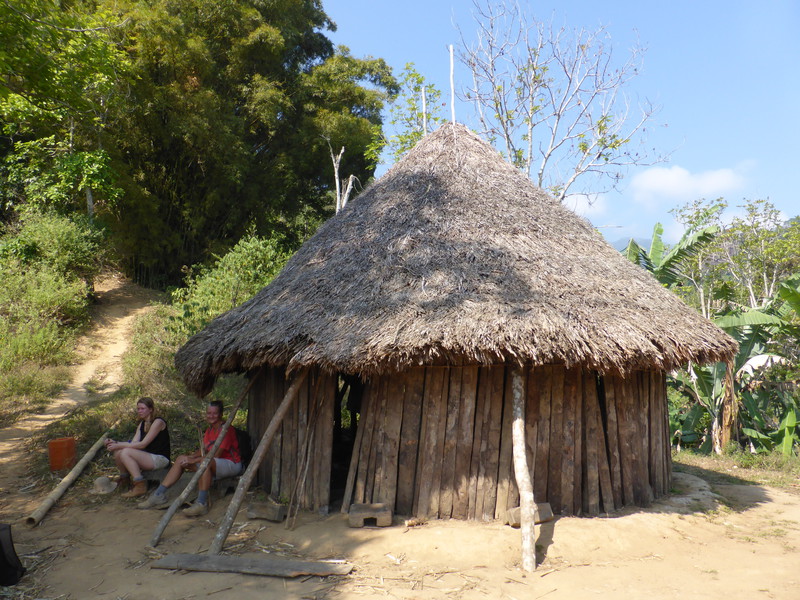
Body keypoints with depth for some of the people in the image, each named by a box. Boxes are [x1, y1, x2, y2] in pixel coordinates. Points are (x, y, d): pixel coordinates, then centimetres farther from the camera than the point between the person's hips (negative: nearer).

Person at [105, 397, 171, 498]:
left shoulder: (158, 422, -12)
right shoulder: (142, 424, 15)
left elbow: (143, 444, -18)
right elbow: (133, 443, 3)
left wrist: (119, 445, -18)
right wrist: (115, 443, -11)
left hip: (160, 459, -8)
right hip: (148, 457, 8)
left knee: (126, 452, -24)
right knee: (117, 452, -7)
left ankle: (140, 486, -25)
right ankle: (124, 480, 12)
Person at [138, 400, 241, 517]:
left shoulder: (226, 429, -15)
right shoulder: (210, 429, 14)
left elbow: (216, 454, -21)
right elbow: (203, 450, 9)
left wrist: (194, 460, -22)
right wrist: (191, 457, -11)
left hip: (231, 464, -9)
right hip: (212, 463, 9)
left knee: (205, 461, -39)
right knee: (181, 459, 1)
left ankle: (202, 503, -41)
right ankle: (159, 496, 1)